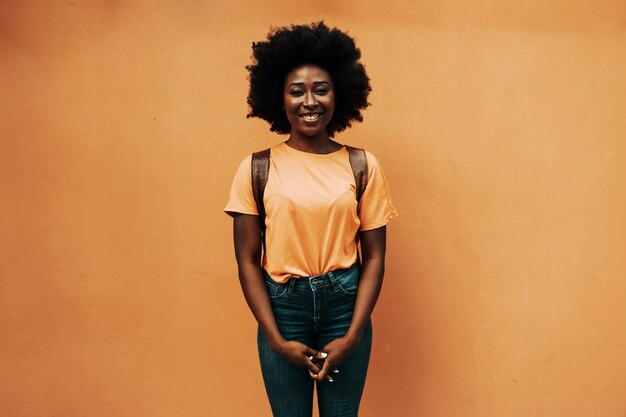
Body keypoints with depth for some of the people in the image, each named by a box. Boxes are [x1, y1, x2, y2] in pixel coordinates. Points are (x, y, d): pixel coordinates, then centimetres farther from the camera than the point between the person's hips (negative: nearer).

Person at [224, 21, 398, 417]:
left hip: (345, 305, 1)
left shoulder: (363, 166, -2)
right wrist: (276, 340, -8)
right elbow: (248, 261, -3)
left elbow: (375, 257, -2)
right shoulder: (256, 169, -3)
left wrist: (352, 337, -8)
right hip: (282, 308, 0)